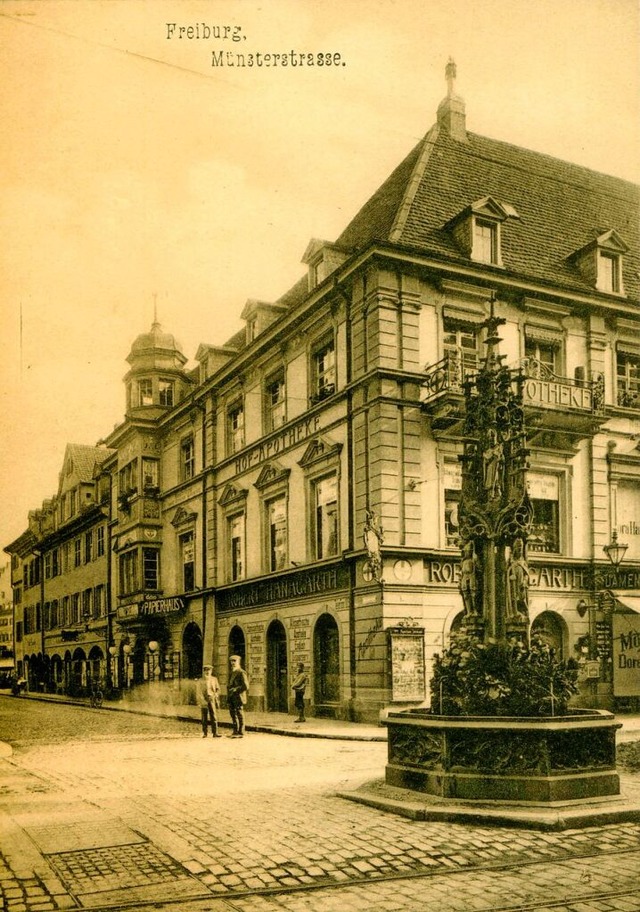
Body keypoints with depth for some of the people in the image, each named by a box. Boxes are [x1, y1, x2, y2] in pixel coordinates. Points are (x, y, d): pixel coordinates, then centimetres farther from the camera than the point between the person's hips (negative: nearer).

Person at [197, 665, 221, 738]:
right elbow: (199, 692, 0)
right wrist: (203, 701, -10)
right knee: (204, 718, 2)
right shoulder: (201, 681, 3)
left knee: (214, 717, -6)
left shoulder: (214, 679, 10)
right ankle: (204, 733, 9)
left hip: (212, 700, 1)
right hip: (203, 700, -1)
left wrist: (216, 695, -3)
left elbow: (218, 689, 15)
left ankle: (214, 733, -7)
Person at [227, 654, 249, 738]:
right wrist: (228, 695, 12)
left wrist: (235, 690, -15)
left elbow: (246, 686, -14)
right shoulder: (231, 673, 17)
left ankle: (240, 733, 2)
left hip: (238, 697, -8)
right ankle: (235, 732, 19)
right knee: (233, 714, 10)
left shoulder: (241, 673, -9)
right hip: (231, 698, 8)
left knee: (240, 715, -3)